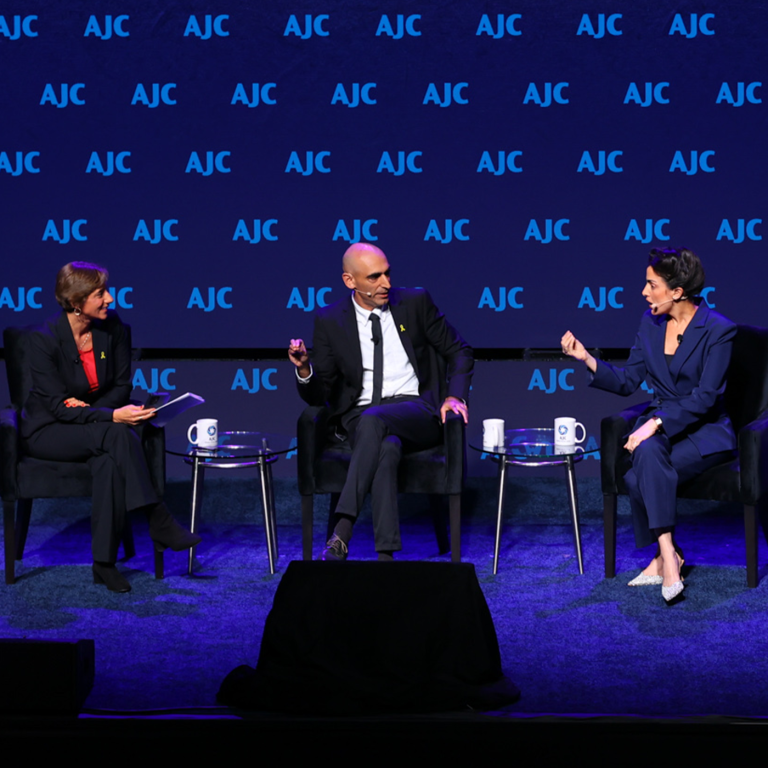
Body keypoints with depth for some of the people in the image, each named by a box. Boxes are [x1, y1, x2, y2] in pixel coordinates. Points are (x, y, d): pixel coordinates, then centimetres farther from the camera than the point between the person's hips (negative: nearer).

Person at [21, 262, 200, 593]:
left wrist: (90, 409, -15)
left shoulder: (111, 326, -4)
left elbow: (122, 385, 5)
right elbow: (57, 406, -22)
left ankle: (104, 562, -33)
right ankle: (160, 524, -34)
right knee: (116, 436, -34)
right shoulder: (45, 339, -19)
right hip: (47, 431, -4)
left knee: (108, 459, -34)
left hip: (94, 422, 4)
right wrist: (112, 417, -33)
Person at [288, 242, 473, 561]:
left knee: (373, 419, -37)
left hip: (415, 413, 0)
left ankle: (342, 532, -44)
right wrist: (304, 370, -16)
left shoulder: (415, 302, 6)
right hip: (361, 419, 0)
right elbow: (318, 394, 7)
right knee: (386, 448, -38)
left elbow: (459, 352, 15)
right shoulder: (330, 320, 6)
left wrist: (455, 396, -3)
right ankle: (386, 554, -45)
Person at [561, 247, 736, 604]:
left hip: (705, 431, -5)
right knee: (648, 453, -32)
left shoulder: (718, 330, -13)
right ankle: (668, 555, -23)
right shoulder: (650, 323, 5)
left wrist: (655, 423, -26)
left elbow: (705, 397, -18)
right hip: (660, 425, 5)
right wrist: (586, 358, -7)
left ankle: (665, 556, -20)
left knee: (641, 477, -31)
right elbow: (627, 381, 7)